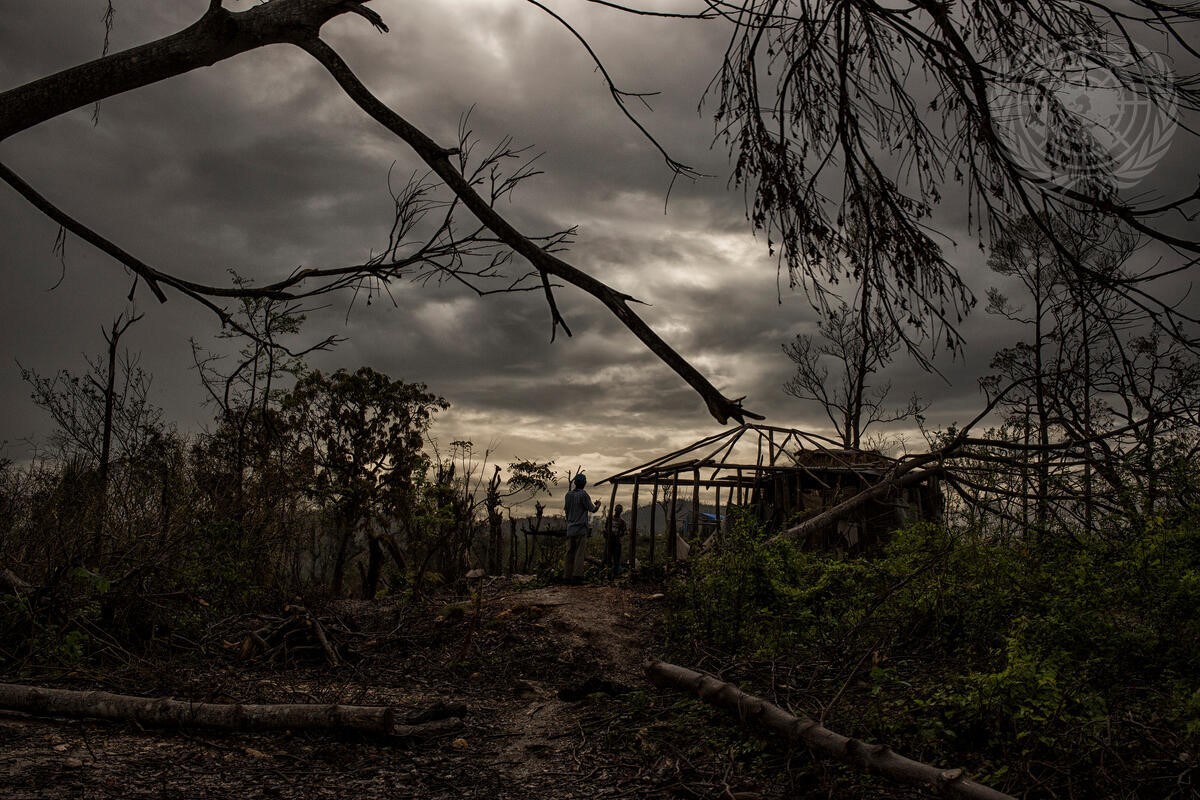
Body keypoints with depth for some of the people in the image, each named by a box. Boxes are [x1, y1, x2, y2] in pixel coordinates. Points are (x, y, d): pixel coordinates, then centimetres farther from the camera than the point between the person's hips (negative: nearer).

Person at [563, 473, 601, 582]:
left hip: (570, 528, 5)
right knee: (580, 552, -5)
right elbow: (592, 510, -4)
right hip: (581, 529, -5)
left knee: (570, 552, 8)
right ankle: (577, 574, -13)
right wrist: (598, 504, 17)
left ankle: (567, 575, 8)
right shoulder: (583, 495, -8)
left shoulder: (568, 495, 8)